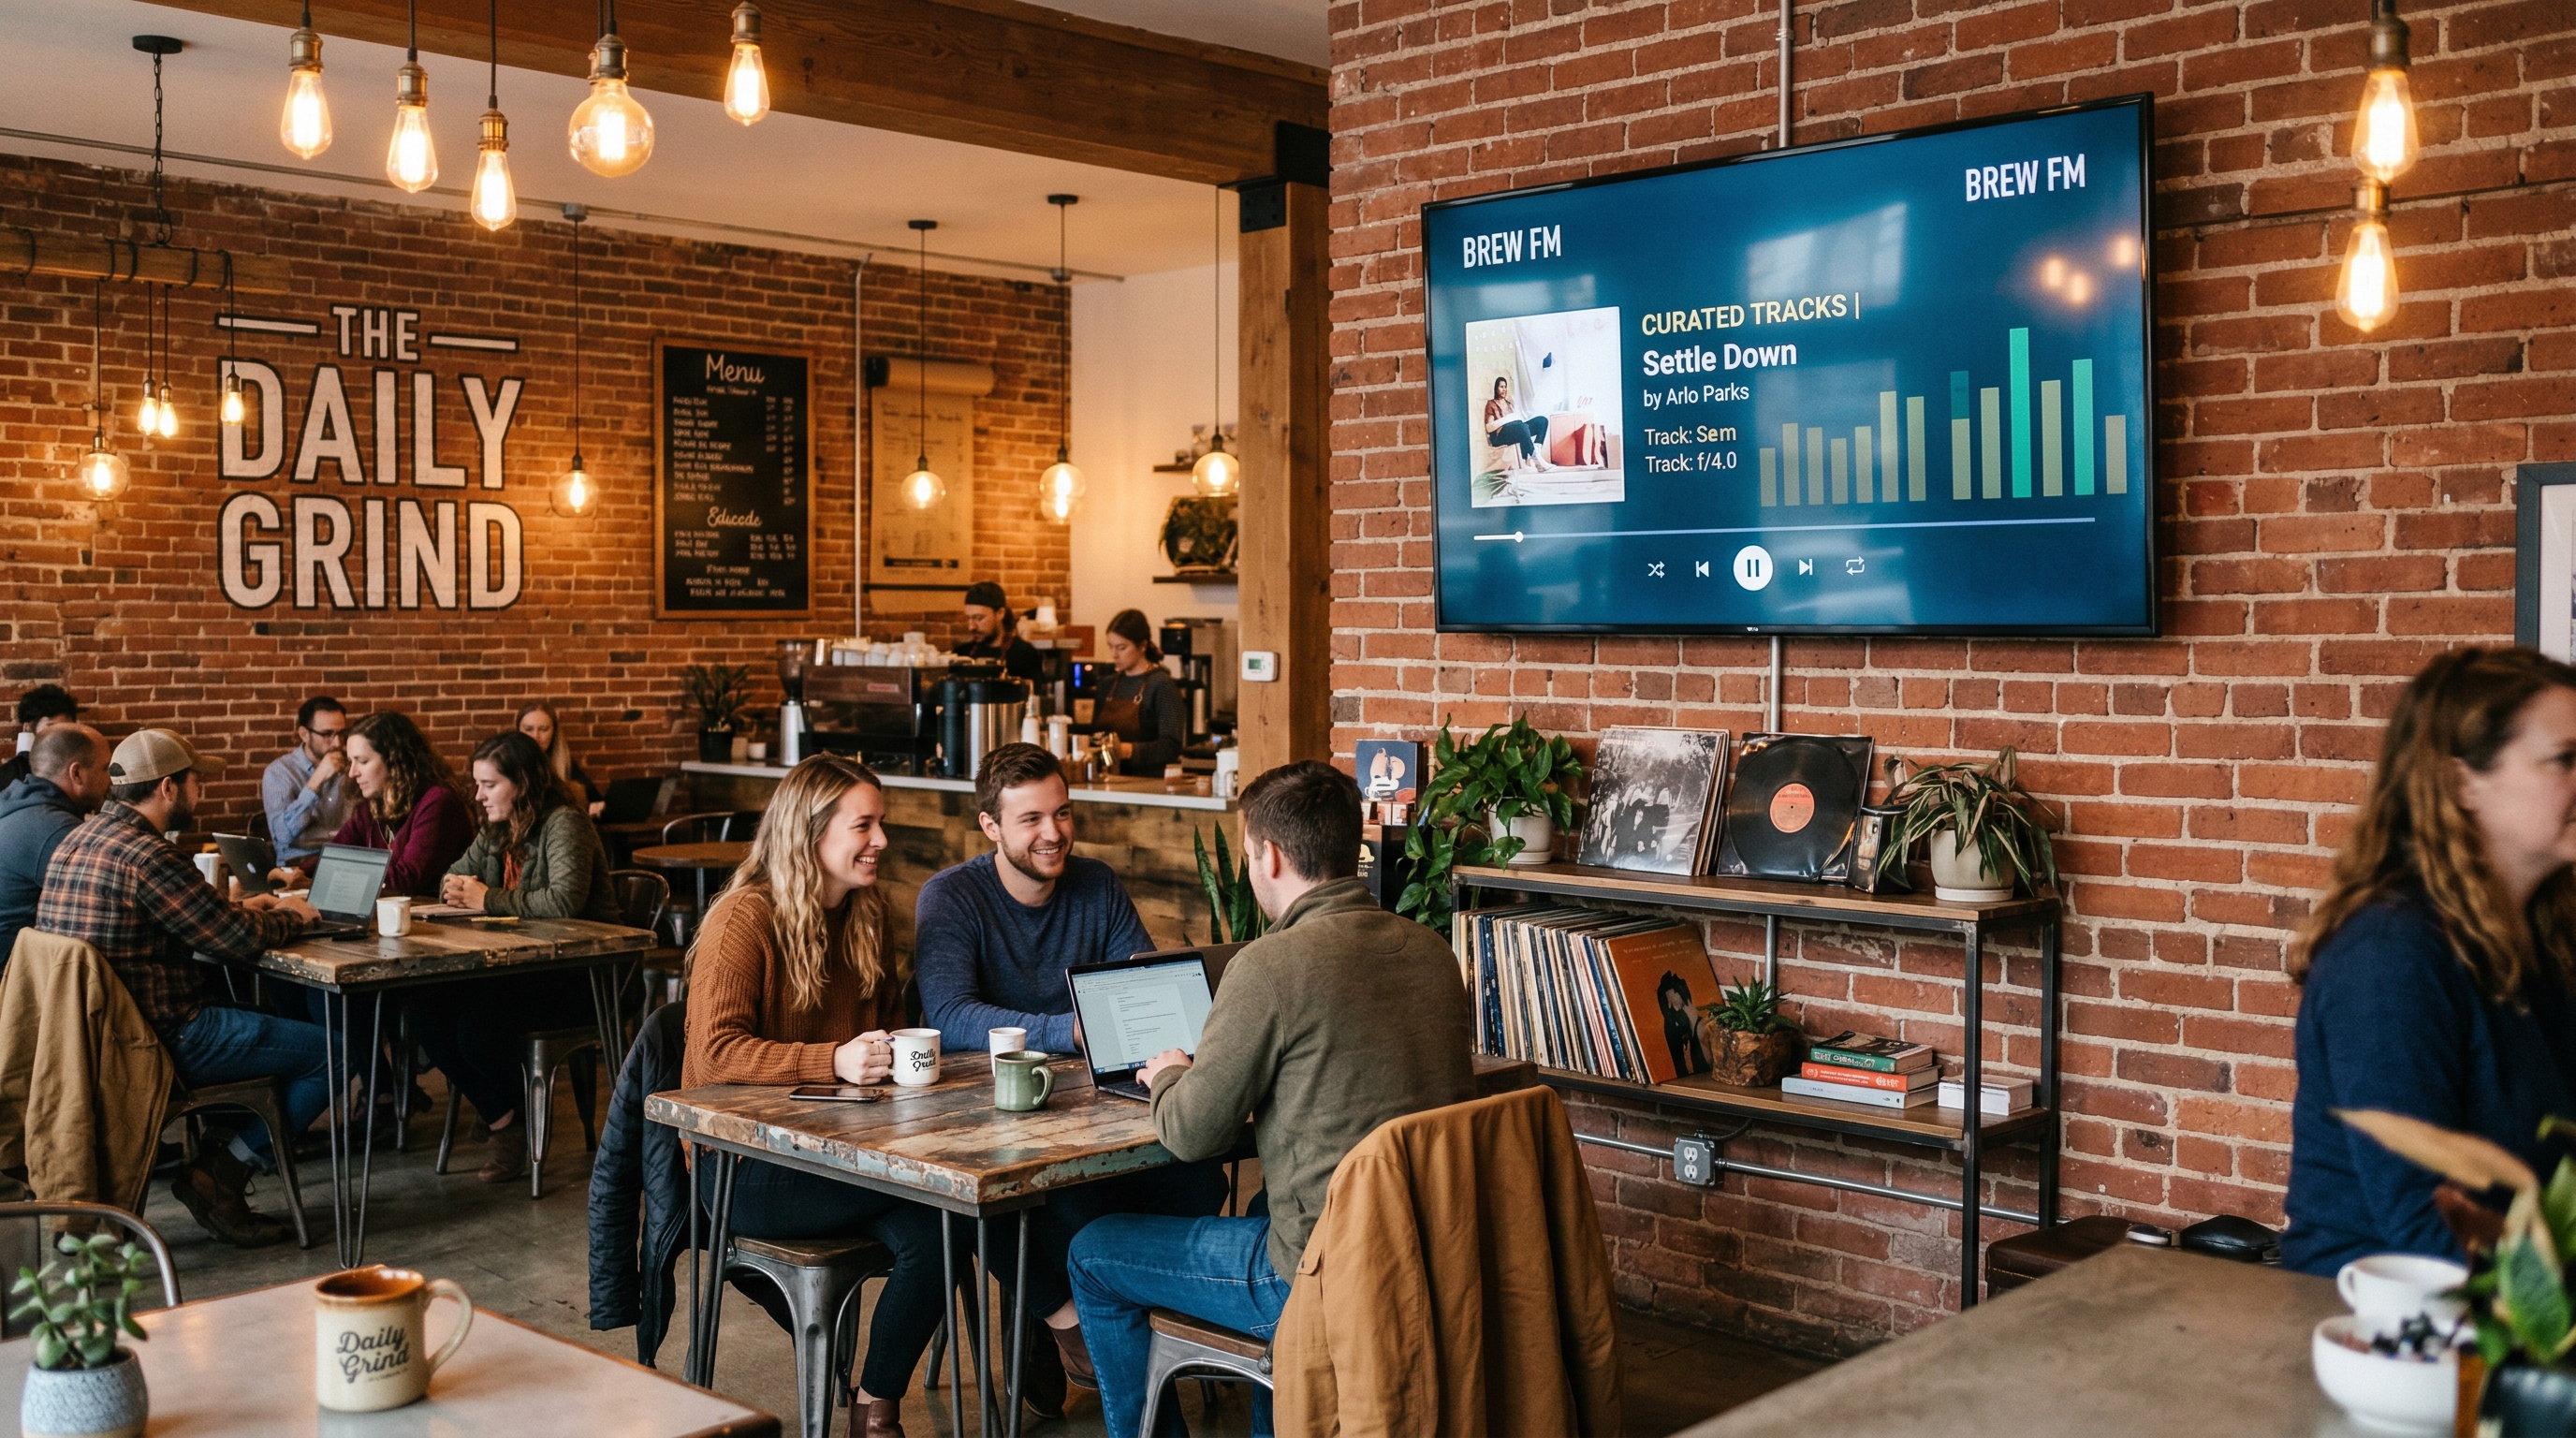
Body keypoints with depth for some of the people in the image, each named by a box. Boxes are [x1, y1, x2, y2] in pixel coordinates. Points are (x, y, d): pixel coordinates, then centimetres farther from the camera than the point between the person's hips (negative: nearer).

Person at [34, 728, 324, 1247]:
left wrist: (241, 909, 13)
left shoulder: (79, 840, 10)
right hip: (159, 1042, -10)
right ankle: (217, 1177, -3)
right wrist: (289, 916, 2)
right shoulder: (145, 855, -21)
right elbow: (239, 940, -18)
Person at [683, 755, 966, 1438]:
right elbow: (716, 1053, -20)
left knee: (931, 1232, -23)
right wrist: (835, 1061, -31)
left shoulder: (868, 912, 11)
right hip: (747, 1166, -6)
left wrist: (895, 1053, 1)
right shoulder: (745, 918, -11)